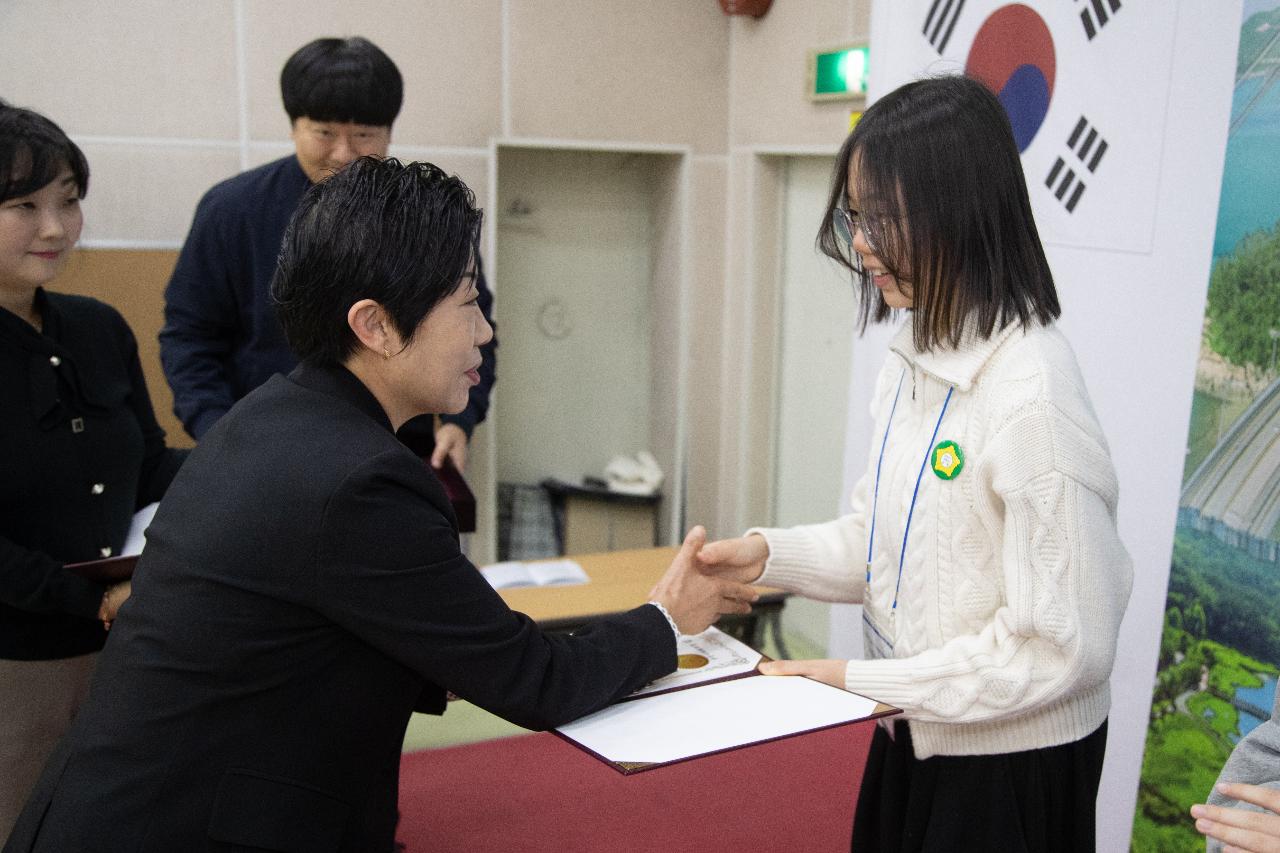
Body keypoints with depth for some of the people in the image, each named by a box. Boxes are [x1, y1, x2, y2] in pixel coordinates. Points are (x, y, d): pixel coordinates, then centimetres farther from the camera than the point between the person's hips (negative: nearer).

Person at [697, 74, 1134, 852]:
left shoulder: (1031, 392, -25)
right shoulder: (912, 359, -1)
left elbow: (1062, 643, -24)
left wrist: (866, 681, -19)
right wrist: (770, 555, -6)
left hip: (1009, 764, -7)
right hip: (914, 736, 7)